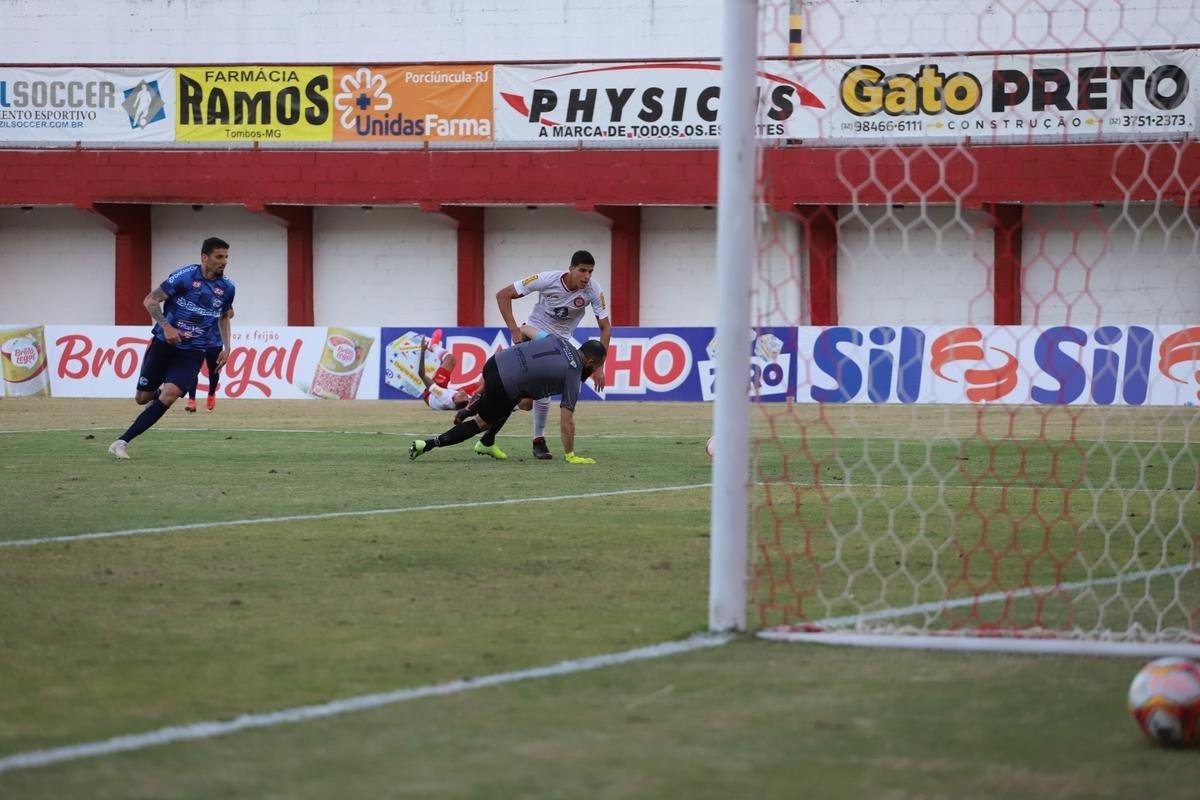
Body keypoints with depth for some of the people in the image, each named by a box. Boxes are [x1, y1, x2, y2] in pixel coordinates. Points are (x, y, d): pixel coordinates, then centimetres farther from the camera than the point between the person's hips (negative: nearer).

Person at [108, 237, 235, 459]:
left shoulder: (227, 288, 2)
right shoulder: (185, 276, -12)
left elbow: (224, 316, 22)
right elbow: (150, 301, -9)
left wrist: (226, 347, 10)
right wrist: (166, 326, -23)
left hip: (193, 351, 2)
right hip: (164, 343, -2)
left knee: (169, 395, -21)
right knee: (143, 397, 6)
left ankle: (123, 441, -17)